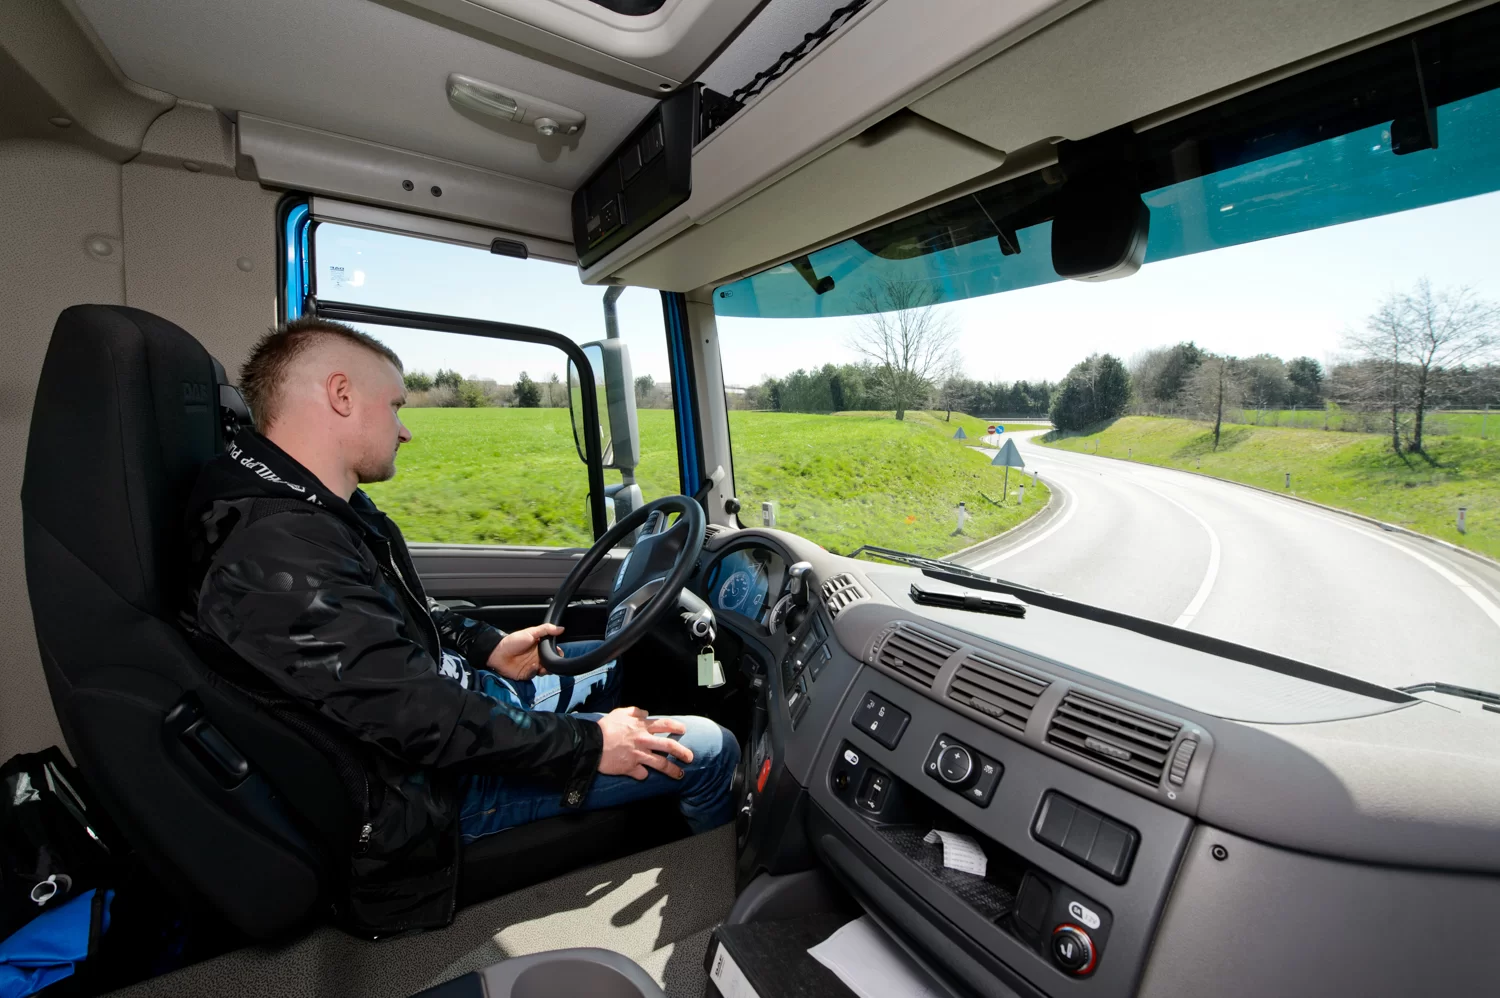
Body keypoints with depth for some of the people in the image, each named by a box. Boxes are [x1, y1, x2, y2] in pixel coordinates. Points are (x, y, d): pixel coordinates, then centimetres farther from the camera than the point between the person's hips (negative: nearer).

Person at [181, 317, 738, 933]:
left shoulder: (313, 509, 2)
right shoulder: (277, 557, -31)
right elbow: (419, 718, -32)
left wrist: (486, 647, 7)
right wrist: (589, 745, -23)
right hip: (434, 787, -10)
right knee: (709, 752, -8)